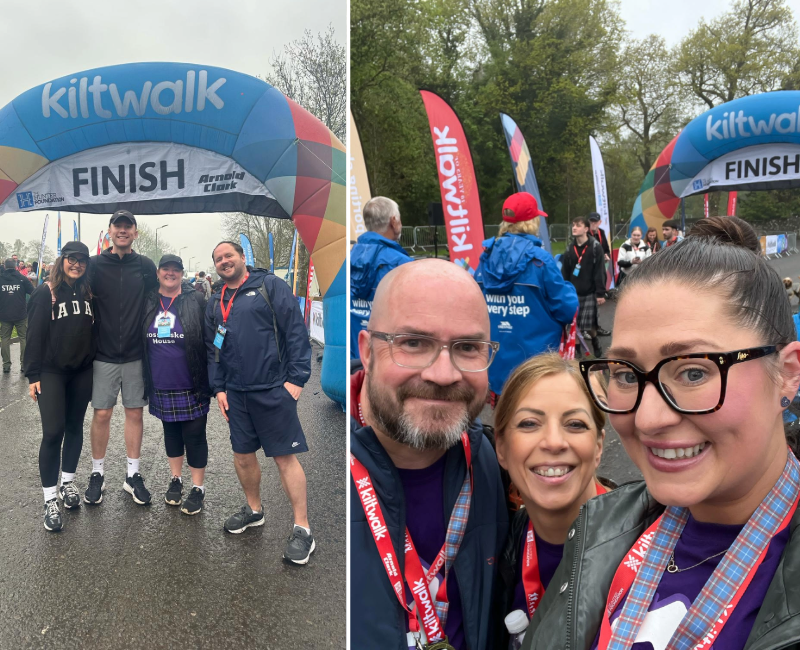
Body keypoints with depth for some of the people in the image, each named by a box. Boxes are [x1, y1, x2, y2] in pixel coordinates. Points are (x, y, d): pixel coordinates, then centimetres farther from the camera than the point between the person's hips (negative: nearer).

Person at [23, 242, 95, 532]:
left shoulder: (88, 293, 7)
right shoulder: (46, 293, -6)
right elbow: (35, 335, -8)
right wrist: (32, 375, -10)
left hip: (82, 371, 4)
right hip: (52, 372, -4)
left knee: (75, 427, 12)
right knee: (53, 432, -7)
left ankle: (68, 482, 29)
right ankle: (50, 500, 3)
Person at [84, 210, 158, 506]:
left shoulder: (145, 266, 2)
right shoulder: (95, 265, 0)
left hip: (136, 355, 1)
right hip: (104, 356, -1)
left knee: (134, 413, 7)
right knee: (102, 414, 4)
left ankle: (133, 476, 19)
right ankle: (97, 474, 21)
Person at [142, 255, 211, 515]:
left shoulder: (196, 301, -8)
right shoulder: (148, 303, 3)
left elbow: (210, 340, -7)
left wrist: (210, 379, -10)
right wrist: (145, 379, 9)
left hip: (191, 386, -4)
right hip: (161, 387, 4)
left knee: (194, 435, 5)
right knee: (171, 432, 18)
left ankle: (198, 488, 18)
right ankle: (175, 479, 35)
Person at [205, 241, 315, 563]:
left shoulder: (270, 286, -4)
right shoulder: (216, 303, 15)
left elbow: (296, 331, -9)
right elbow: (212, 349, 19)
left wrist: (296, 378, -15)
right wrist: (218, 388, 8)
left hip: (273, 391, -6)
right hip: (236, 394, 6)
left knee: (285, 457, -3)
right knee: (243, 455, 15)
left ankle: (302, 530, 6)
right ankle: (253, 510, 38)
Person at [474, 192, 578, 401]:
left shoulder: (487, 256, 1)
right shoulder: (539, 259, -13)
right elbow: (567, 309, -8)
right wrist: (568, 290, 12)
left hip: (495, 362, 5)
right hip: (534, 362, -4)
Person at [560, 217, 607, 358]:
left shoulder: (595, 247, -6)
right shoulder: (570, 248, 8)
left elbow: (600, 271, -9)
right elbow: (565, 272, 10)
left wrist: (601, 293, -12)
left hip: (589, 293, -4)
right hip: (573, 292, 4)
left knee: (589, 326, 0)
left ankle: (596, 345, 28)